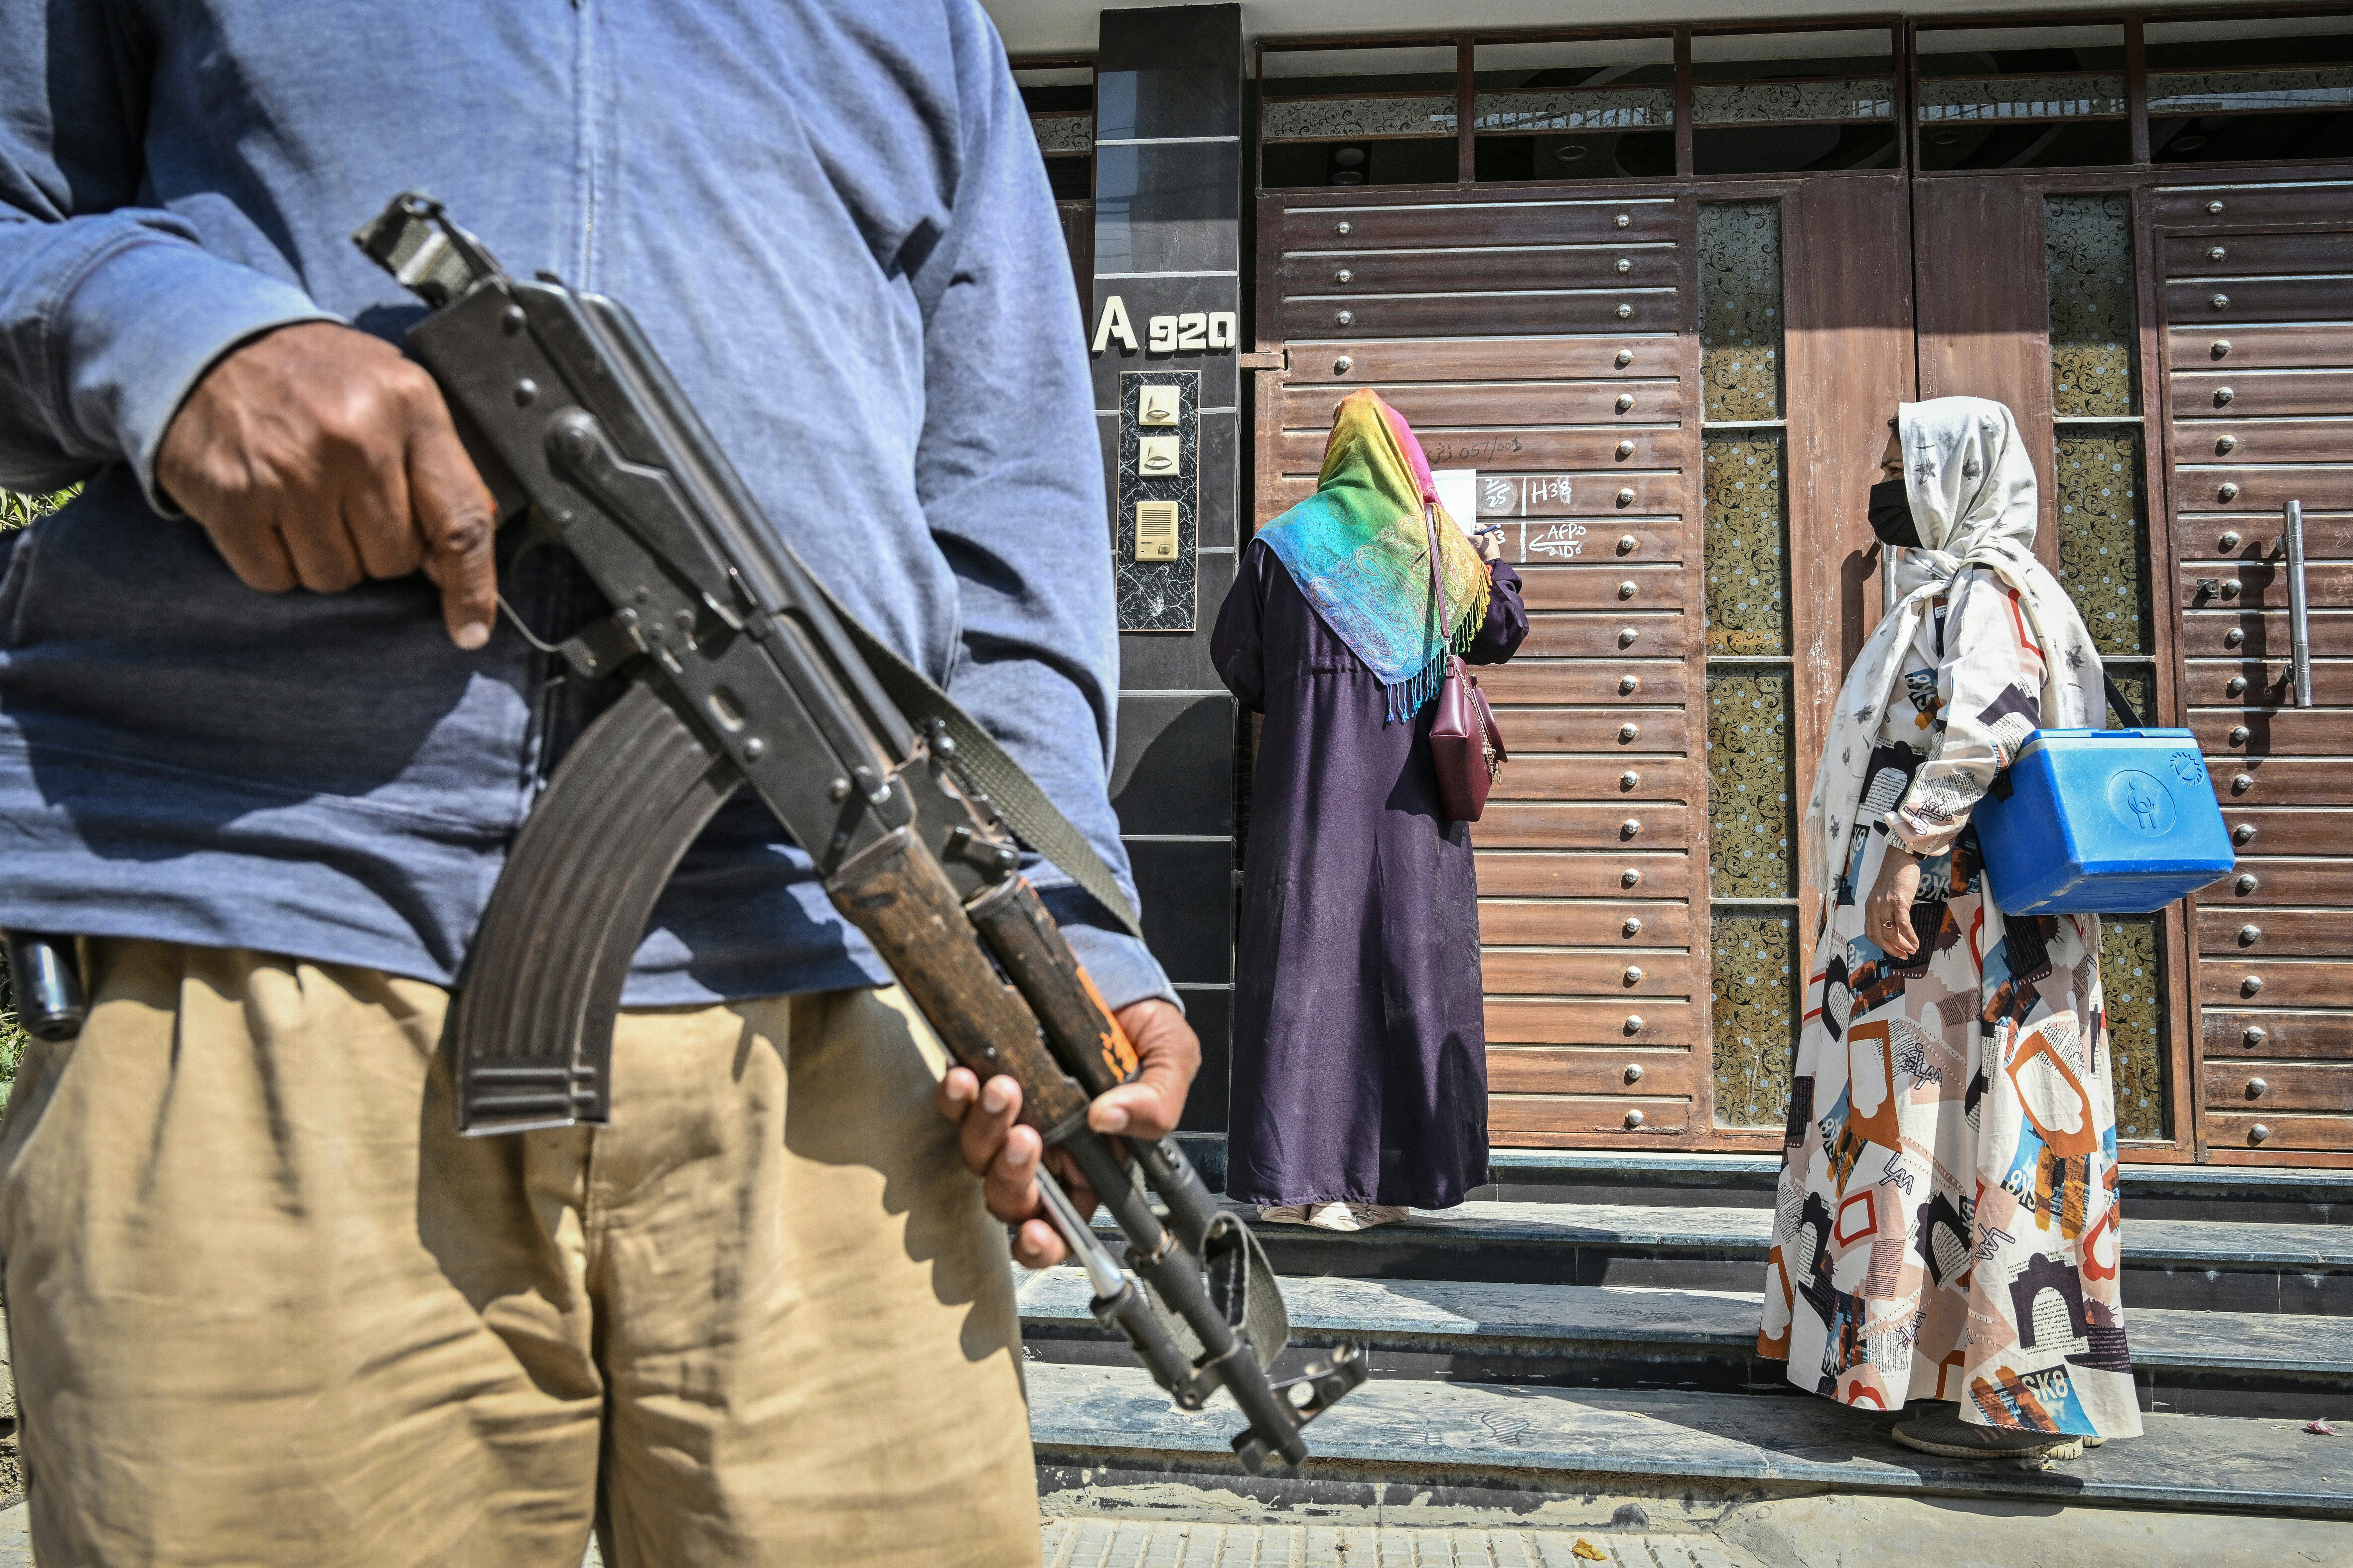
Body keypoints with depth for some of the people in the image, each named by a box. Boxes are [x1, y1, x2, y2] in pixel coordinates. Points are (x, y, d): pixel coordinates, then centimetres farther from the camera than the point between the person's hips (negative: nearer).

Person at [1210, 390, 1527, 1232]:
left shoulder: (1286, 544, 2)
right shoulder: (1444, 549, 7)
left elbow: (1232, 652, 6)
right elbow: (1504, 636, 20)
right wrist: (1496, 565, 39)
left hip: (1311, 778, -1)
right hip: (1411, 788, 2)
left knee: (1307, 955, 0)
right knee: (1411, 958, 6)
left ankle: (1295, 1170, -1)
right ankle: (1402, 1172, 10)